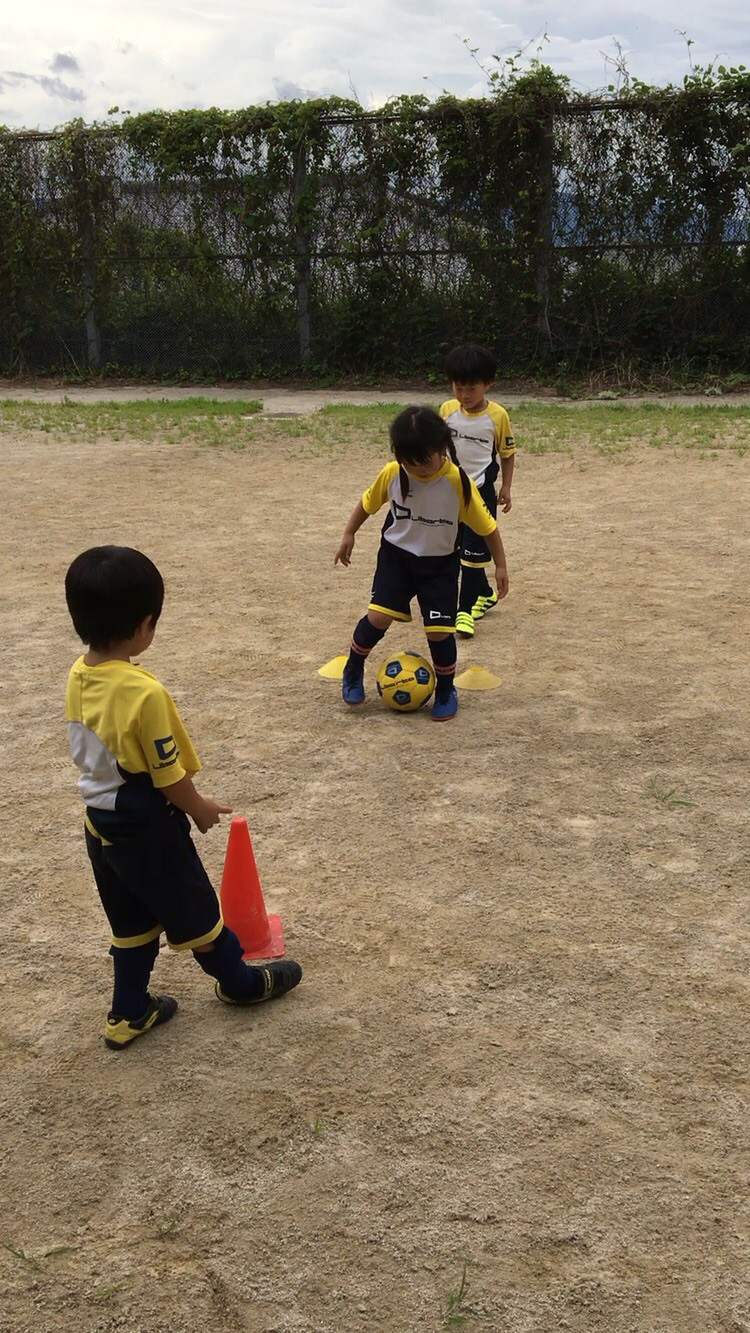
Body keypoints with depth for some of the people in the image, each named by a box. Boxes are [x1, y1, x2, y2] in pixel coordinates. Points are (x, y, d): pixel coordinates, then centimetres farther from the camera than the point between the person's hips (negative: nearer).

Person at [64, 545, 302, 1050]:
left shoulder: (79, 677, -6)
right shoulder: (144, 692, -31)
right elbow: (168, 776, -21)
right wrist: (200, 808, -2)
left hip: (101, 823, 7)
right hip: (147, 827, -7)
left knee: (133, 923, 22)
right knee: (194, 910, 15)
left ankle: (129, 1013, 33)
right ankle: (240, 982, 37)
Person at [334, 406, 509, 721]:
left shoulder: (458, 482, -21)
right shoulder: (392, 474, -15)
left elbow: (487, 526, -11)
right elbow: (368, 503, 6)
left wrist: (500, 565, -7)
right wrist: (349, 534, 10)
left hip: (440, 564, -1)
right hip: (396, 556, 1)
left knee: (440, 630, -5)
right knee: (378, 617, -12)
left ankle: (446, 691, 21)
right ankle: (353, 670, 16)